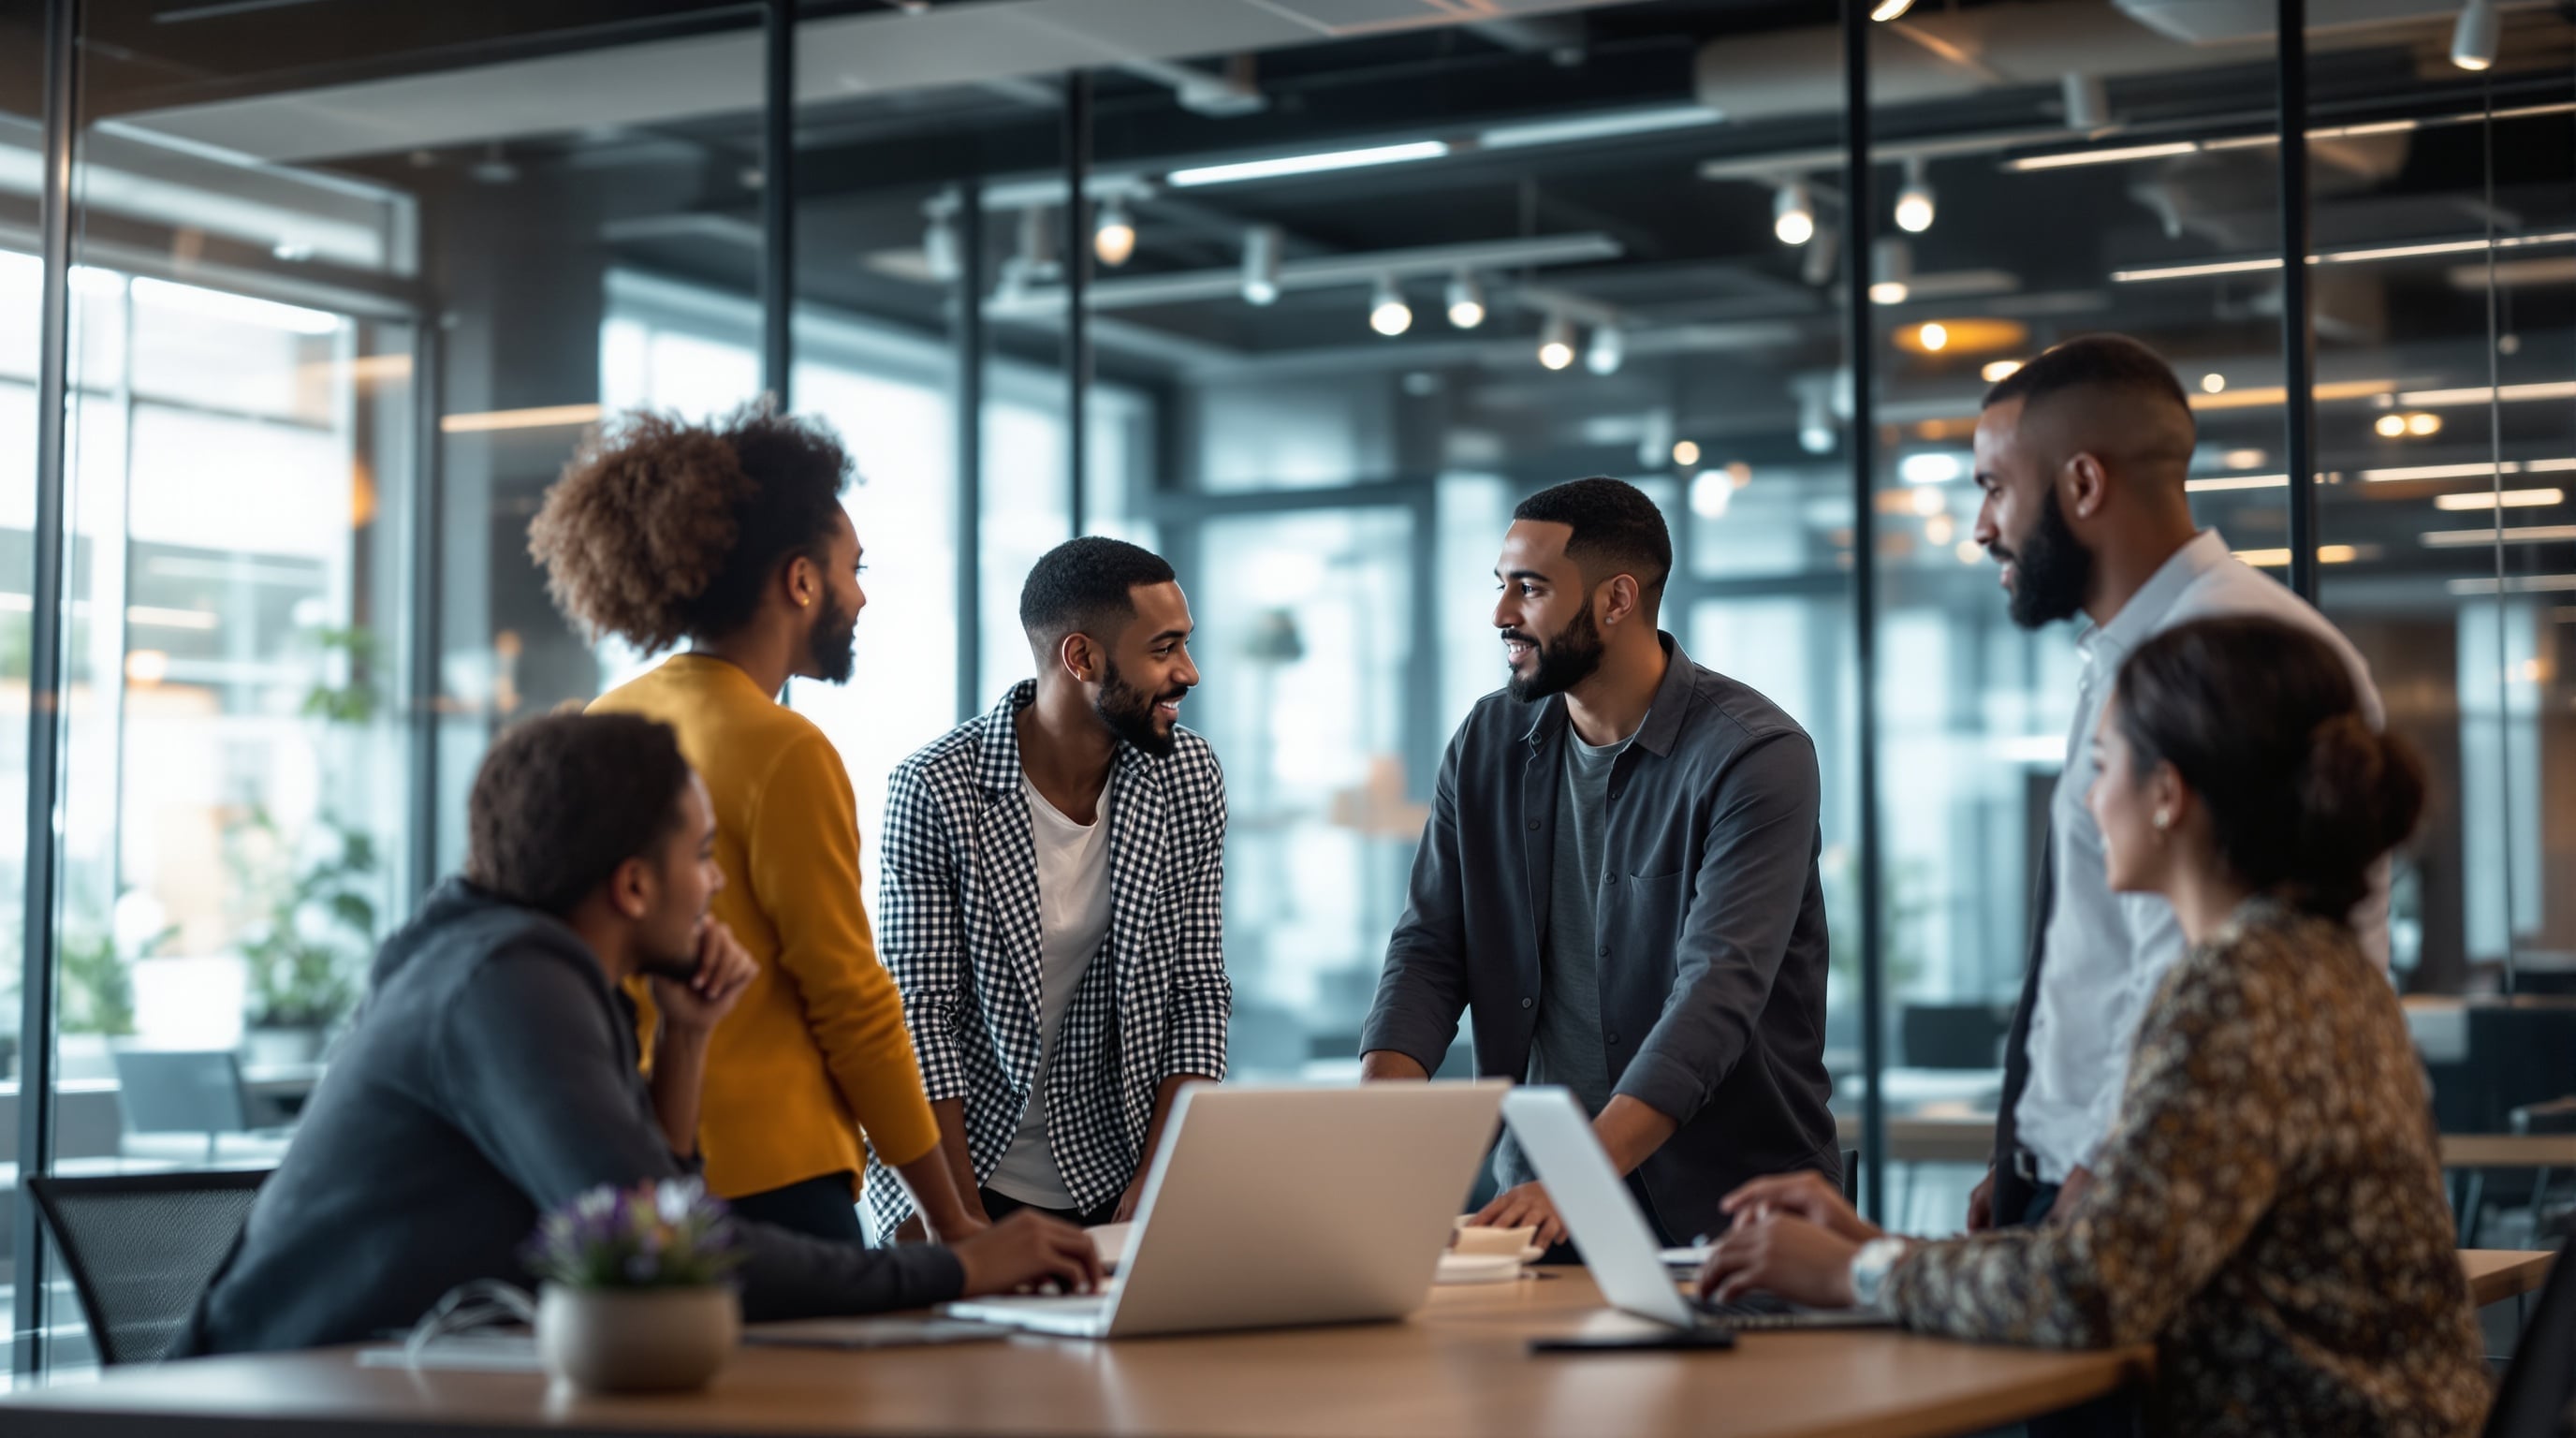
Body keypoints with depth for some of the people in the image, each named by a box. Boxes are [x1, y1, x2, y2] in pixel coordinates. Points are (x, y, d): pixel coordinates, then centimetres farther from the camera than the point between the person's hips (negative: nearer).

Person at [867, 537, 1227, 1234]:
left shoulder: (1189, 775, 1)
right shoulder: (934, 790, -11)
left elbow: (1198, 994, 3)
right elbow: (919, 1016, -10)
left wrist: (1157, 1187, -7)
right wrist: (965, 1223, -15)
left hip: (1116, 1184, 2)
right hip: (963, 1182, -2)